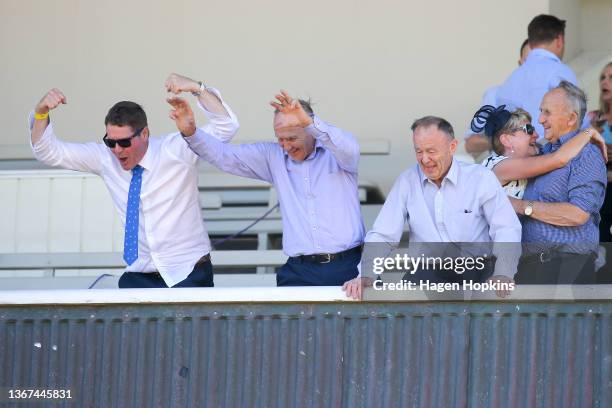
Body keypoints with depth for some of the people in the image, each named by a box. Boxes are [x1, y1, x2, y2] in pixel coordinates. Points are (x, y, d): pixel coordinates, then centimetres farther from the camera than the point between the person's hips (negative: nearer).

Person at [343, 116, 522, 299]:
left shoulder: (481, 178, 2)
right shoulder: (406, 181, 7)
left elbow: (507, 229, -4)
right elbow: (383, 236, 6)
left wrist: (502, 275, -22)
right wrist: (366, 276, -12)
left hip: (476, 271, -1)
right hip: (426, 273, 1)